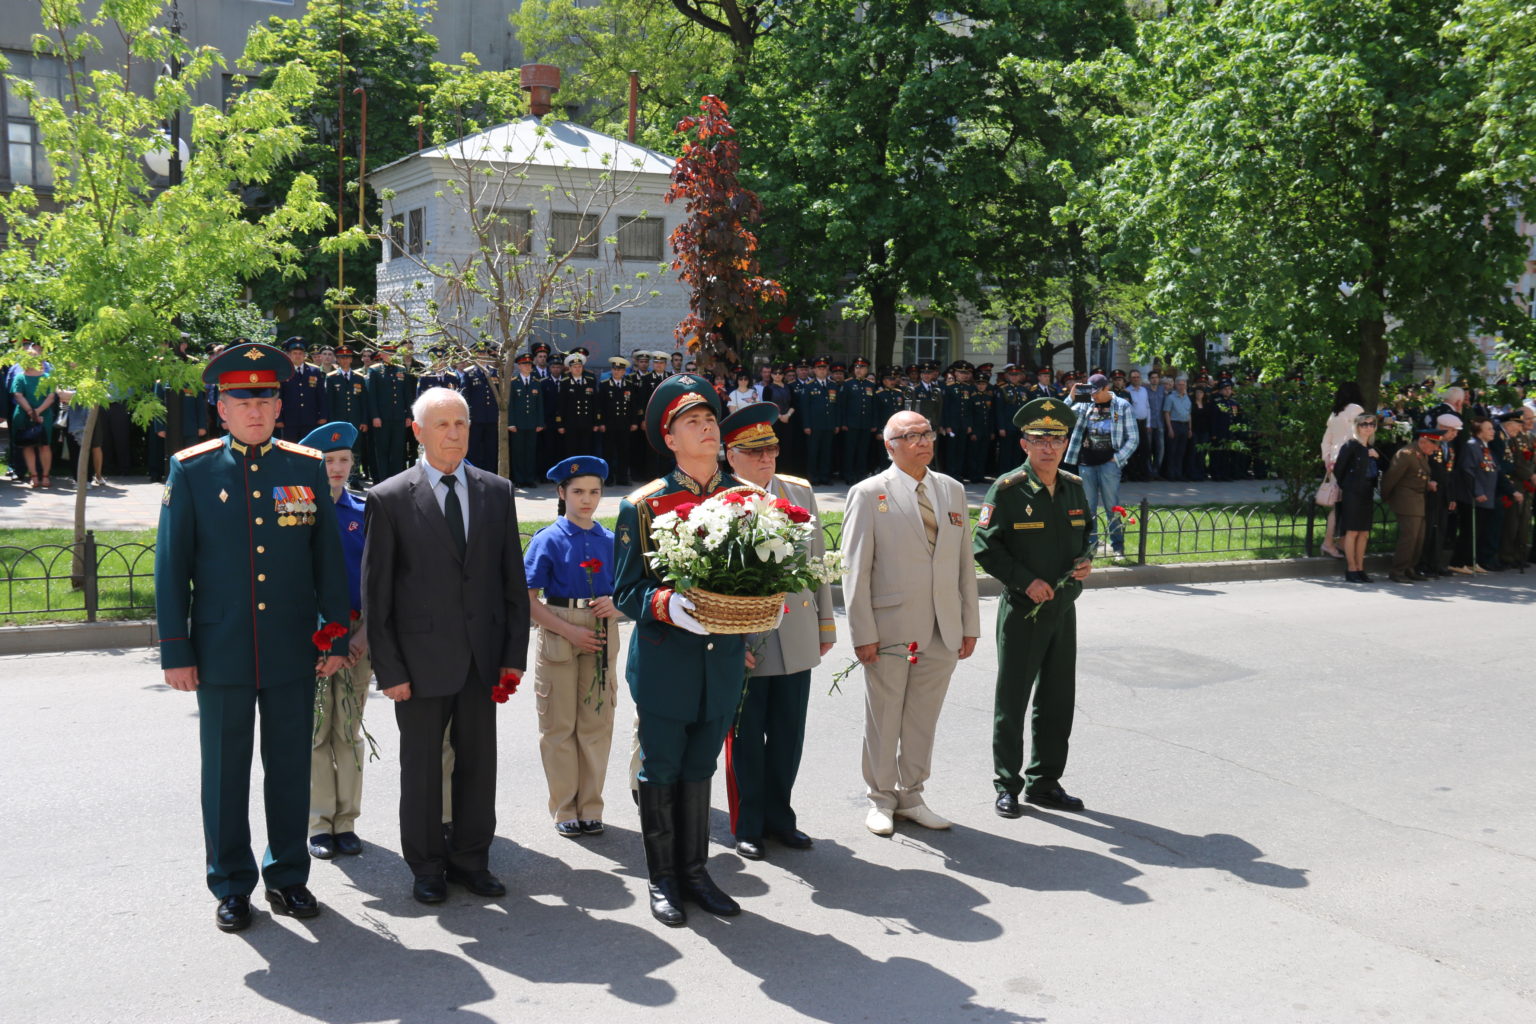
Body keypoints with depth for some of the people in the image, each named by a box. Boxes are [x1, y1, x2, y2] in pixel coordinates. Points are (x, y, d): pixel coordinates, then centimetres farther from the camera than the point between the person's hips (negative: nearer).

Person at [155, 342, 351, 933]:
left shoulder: (308, 467, 4)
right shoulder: (191, 470, -1)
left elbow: (328, 557, 7)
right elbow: (172, 567, 0)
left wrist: (335, 637, 4)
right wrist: (176, 651, -4)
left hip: (294, 651, 1)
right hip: (221, 654, -1)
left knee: (290, 767, 10)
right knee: (226, 771, 8)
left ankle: (288, 876, 25)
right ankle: (232, 885, 22)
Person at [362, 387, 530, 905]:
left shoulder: (497, 491, 5)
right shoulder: (388, 499, -6)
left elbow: (513, 579, 7)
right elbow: (375, 594, -5)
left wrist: (514, 654, 2)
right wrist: (389, 669, -8)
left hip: (482, 656, 3)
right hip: (421, 658, -3)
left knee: (478, 762, 12)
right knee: (421, 767, 10)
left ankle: (471, 858, 28)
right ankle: (427, 867, 26)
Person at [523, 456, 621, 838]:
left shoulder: (610, 541, 6)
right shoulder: (549, 540, -5)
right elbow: (528, 598, -8)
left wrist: (616, 605, -9)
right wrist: (569, 631, -14)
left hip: (602, 637, 3)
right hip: (558, 634, -3)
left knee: (597, 724, 7)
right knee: (559, 725, 4)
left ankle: (591, 808, 19)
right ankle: (565, 810, 16)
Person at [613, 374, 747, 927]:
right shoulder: (643, 505, -7)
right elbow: (627, 593, -6)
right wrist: (669, 606, -26)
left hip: (724, 660, 4)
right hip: (665, 663, -3)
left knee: (700, 770, 16)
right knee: (661, 772, 8)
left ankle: (695, 871, 29)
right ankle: (662, 879, 24)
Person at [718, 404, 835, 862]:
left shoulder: (801, 492, 6)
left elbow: (818, 561, 12)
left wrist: (826, 623, 12)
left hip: (796, 641, 4)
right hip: (743, 643, -4)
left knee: (788, 737, 14)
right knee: (745, 740, 9)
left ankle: (778, 816, 31)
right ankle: (747, 827, 25)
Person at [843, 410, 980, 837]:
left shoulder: (953, 490, 11)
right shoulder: (869, 494, -4)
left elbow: (964, 562, 12)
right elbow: (855, 569, -6)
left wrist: (970, 624, 8)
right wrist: (863, 634, -11)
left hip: (943, 633, 4)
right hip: (890, 632, -4)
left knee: (923, 720, 12)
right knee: (883, 720, 7)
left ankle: (910, 796, 28)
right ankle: (881, 799, 24)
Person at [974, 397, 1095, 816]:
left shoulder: (1074, 488, 8)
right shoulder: (1007, 490, -10)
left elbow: (1087, 533, 21)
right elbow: (985, 547, -11)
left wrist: (1086, 561, -1)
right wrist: (1026, 580, -17)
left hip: (1064, 608, 6)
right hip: (1022, 610, -6)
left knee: (1058, 699, 12)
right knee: (1012, 700, 3)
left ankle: (1045, 782, 25)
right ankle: (1007, 786, 14)